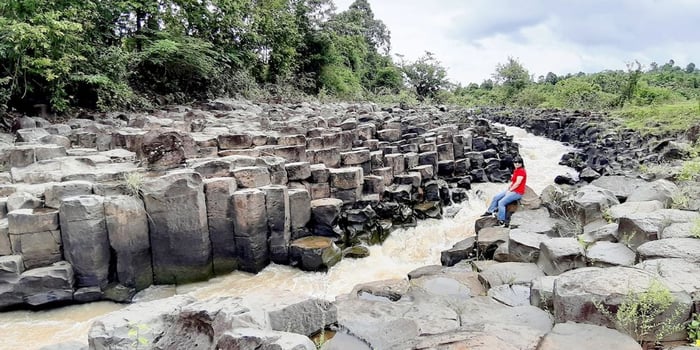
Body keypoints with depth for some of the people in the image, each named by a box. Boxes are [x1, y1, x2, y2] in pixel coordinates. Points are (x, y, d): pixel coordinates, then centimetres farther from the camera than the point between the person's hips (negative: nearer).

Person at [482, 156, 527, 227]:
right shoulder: (515, 171, 14)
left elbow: (517, 183, -20)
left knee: (501, 202, -22)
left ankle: (501, 221, -16)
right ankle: (489, 211, 22)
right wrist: (508, 188, 5)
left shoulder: (521, 171, -15)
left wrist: (509, 190, -12)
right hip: (512, 190, 10)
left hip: (517, 192, -10)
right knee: (495, 197, 11)